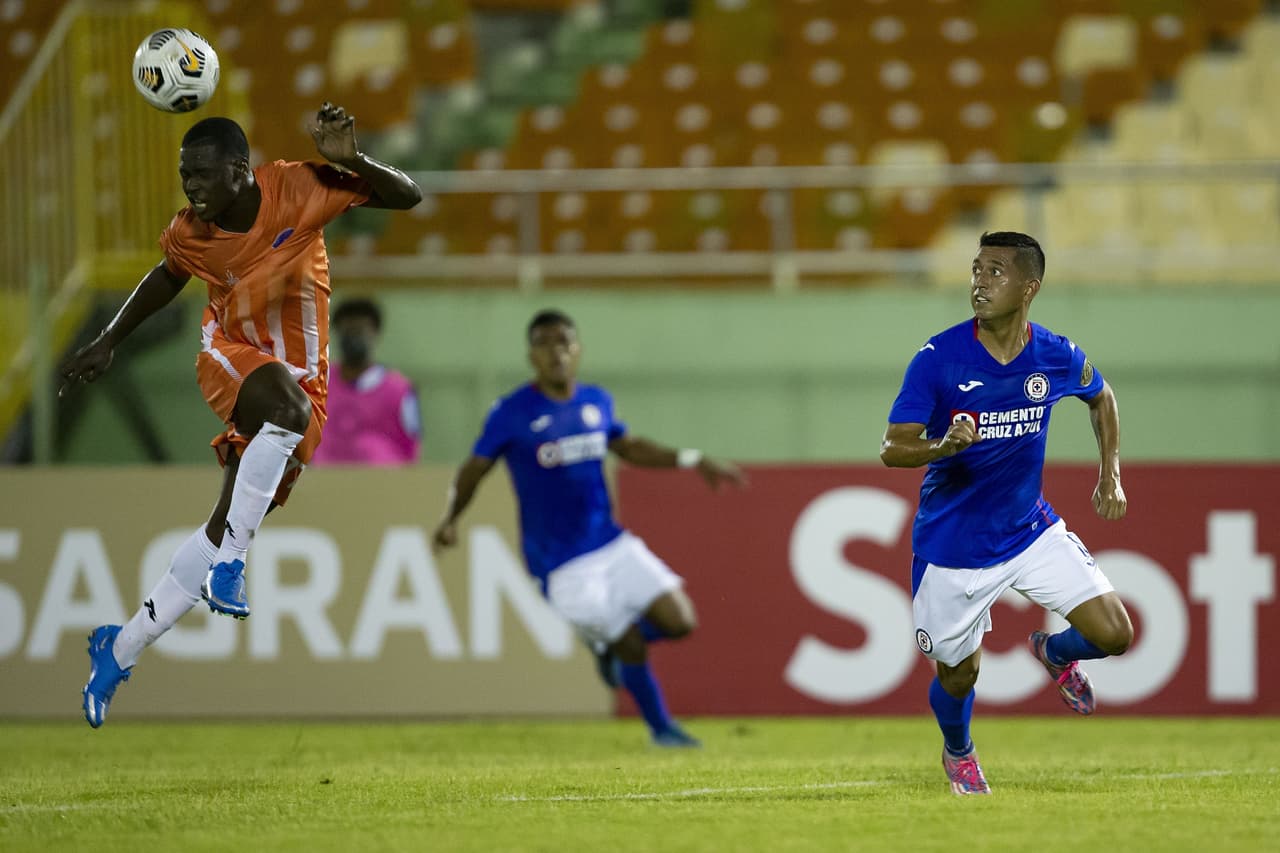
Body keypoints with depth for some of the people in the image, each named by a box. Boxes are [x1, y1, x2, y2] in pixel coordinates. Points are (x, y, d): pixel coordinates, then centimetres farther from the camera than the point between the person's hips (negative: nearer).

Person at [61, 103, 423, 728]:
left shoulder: (296, 190, -17)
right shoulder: (189, 233, -10)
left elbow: (406, 196, -14)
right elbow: (168, 278, 14)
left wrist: (350, 161, -31)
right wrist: (109, 342, 14)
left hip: (299, 384, 0)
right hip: (231, 355, 0)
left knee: (230, 526, -7)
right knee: (285, 401, -38)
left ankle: (121, 650, 3)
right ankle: (228, 562, -32)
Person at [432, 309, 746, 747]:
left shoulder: (597, 401, 5)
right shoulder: (512, 414, -10)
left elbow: (628, 447, 21)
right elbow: (475, 469, -5)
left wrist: (694, 462, 15)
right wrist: (450, 518, -21)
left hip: (613, 545, 5)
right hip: (562, 564, -5)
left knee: (679, 621, -4)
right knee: (631, 645, -4)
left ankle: (608, 645, 24)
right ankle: (661, 728, 20)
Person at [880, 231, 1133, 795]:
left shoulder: (1057, 358, -8)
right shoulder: (939, 359, -18)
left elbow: (1101, 398, 16)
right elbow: (893, 450, -21)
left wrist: (1110, 474, 9)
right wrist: (943, 446, -42)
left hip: (1031, 531, 2)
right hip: (952, 547, -2)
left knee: (1114, 634, -9)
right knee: (958, 675, 8)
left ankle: (1054, 652, 27)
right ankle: (958, 753, 44)